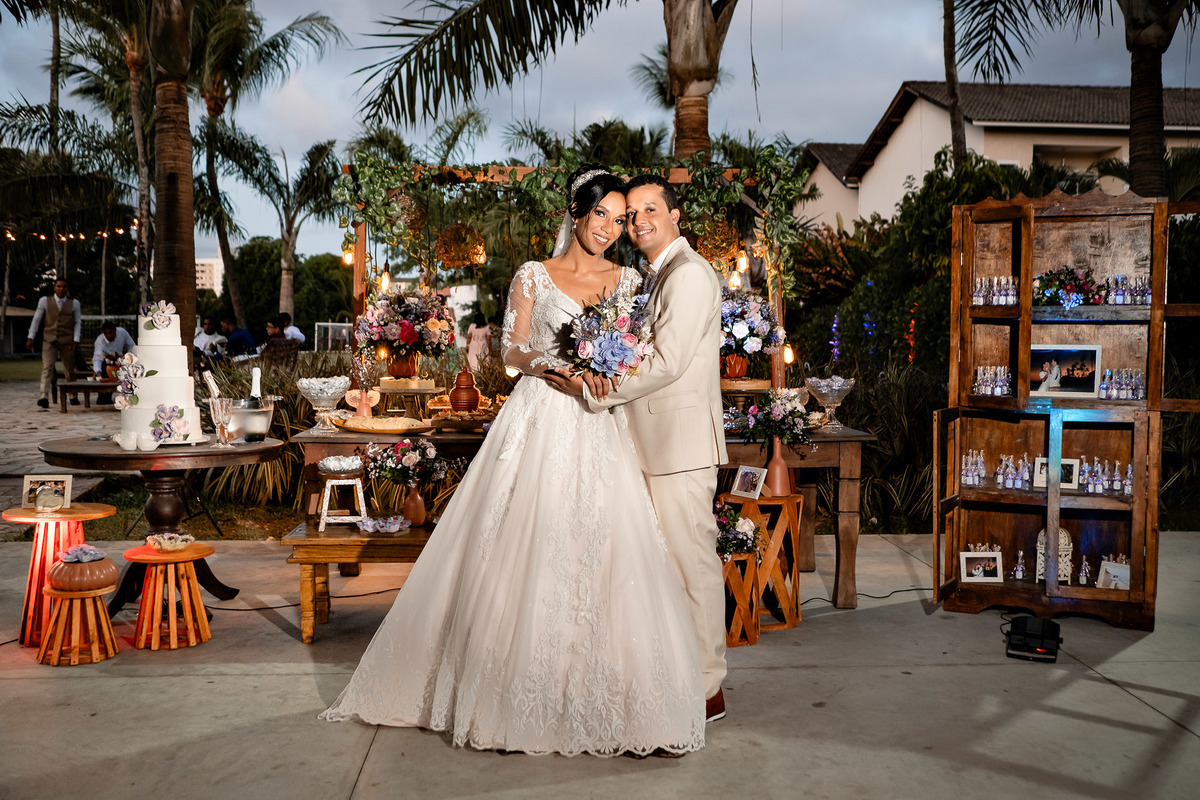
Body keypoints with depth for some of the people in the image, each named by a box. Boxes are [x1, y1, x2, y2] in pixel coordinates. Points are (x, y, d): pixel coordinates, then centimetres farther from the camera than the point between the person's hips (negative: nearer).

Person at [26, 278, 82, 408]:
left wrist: (76, 340, -1)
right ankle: (43, 397, -22)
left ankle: (73, 396, 22)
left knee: (69, 369, 6)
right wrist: (30, 338, 5)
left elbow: (78, 322, 9)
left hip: (67, 341, 1)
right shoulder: (44, 301, 5)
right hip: (49, 340, -1)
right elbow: (36, 320, 10)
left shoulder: (74, 303, 5)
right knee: (47, 367, -14)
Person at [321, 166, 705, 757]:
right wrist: (550, 363, -15)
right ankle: (516, 695, 10)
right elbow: (511, 352, 4)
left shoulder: (628, 281, 12)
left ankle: (592, 699, 10)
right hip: (538, 426, -2)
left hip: (600, 435, 2)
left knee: (601, 557, -3)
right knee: (523, 554, -4)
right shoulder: (533, 277, 5)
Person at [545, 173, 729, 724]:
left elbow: (667, 362, -20)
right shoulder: (654, 276, 20)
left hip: (681, 443, -10)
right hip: (655, 444, 10)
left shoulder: (689, 273, -12)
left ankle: (706, 689, 8)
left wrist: (592, 391, -16)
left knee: (691, 560, -3)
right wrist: (600, 372, 0)